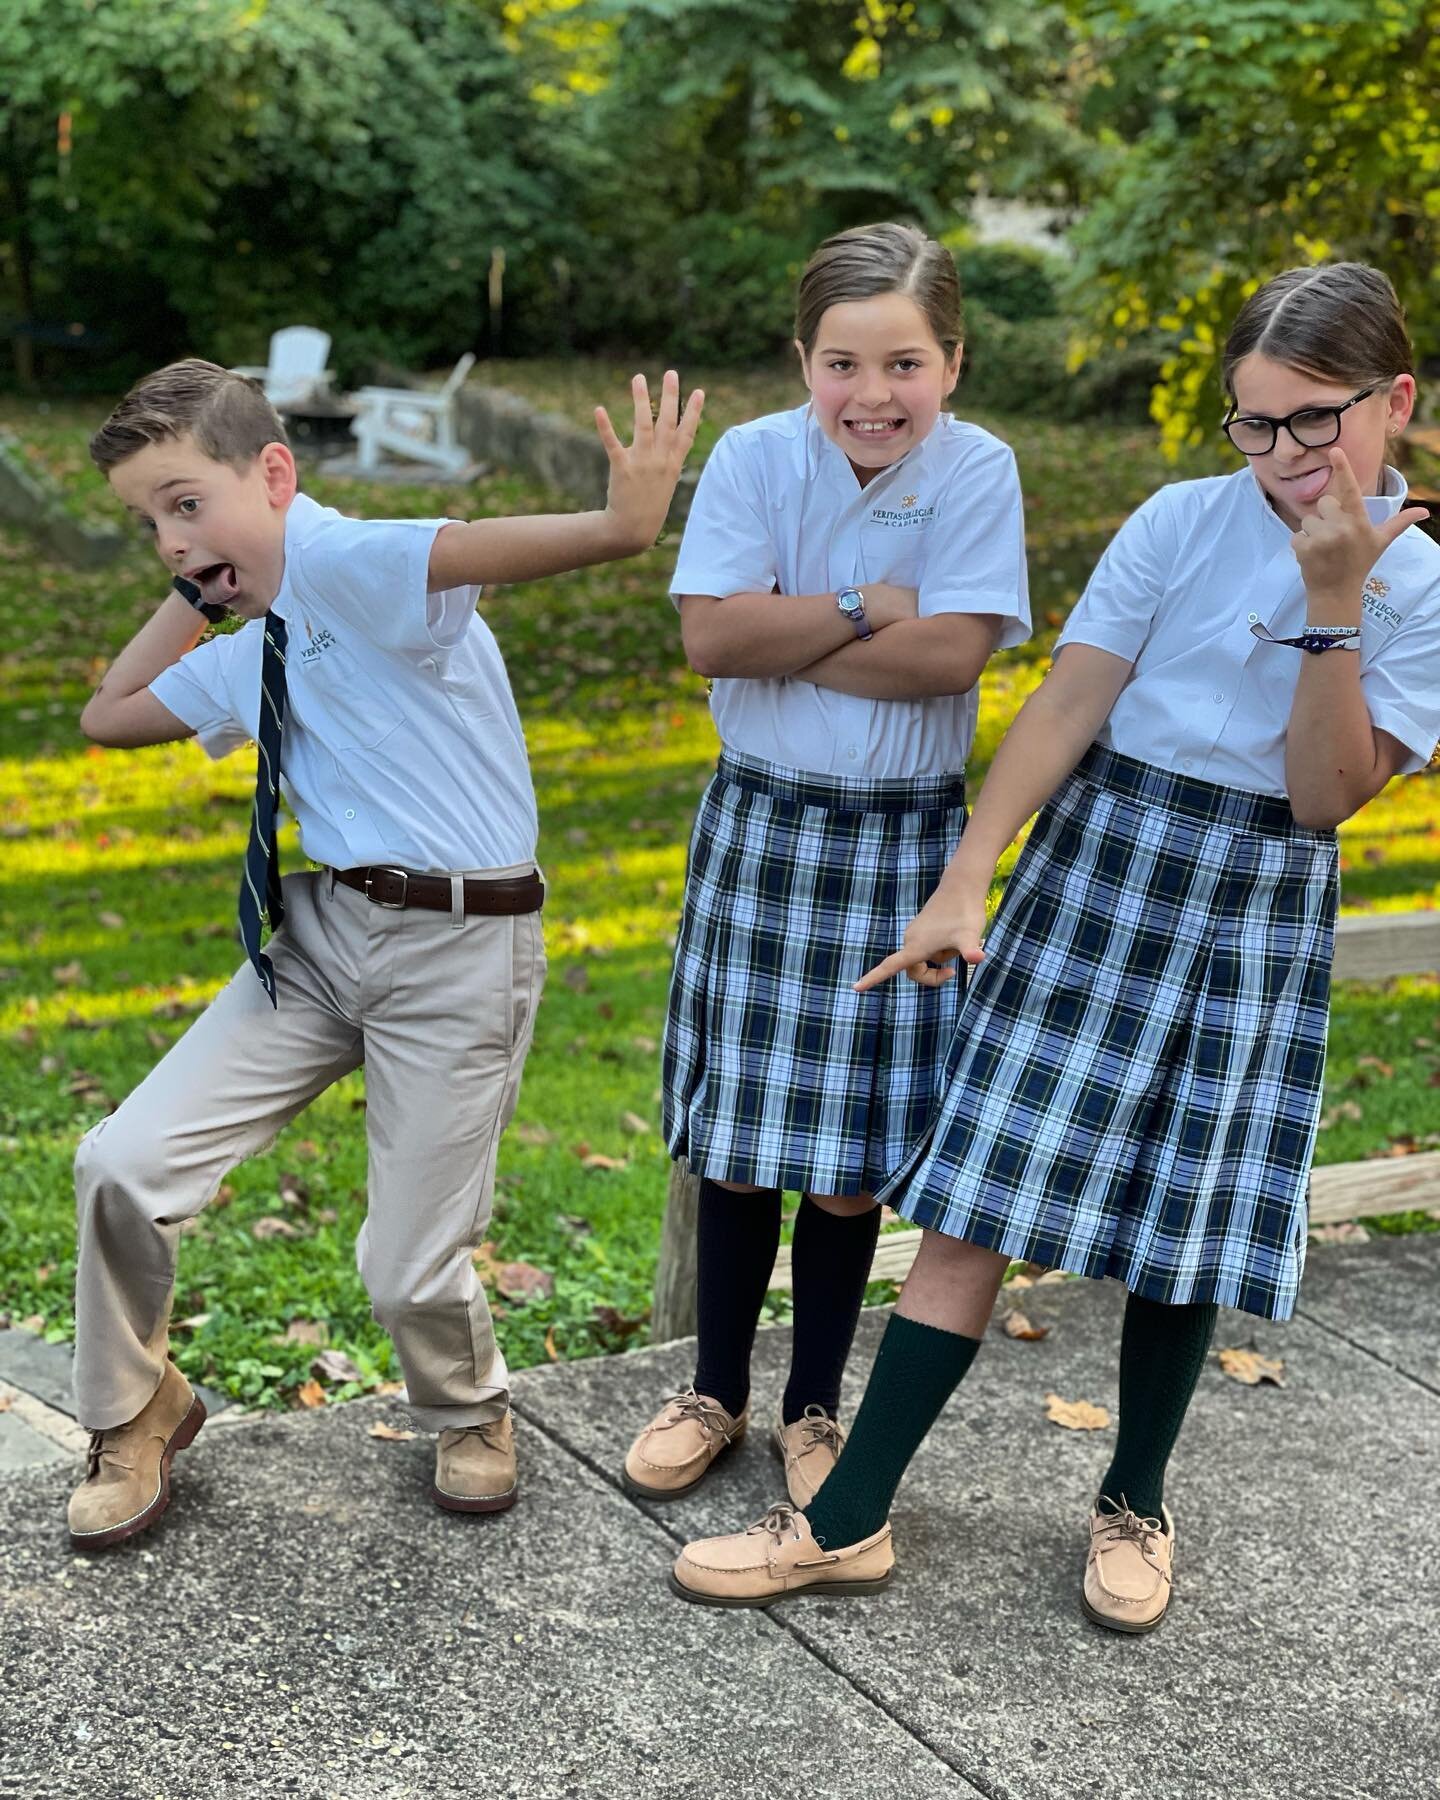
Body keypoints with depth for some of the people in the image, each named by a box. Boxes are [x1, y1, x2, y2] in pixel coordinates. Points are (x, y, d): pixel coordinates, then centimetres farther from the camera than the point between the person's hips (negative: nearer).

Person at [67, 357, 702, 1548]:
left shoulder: (342, 562, -14)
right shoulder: (248, 656, 12)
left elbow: (474, 548, -34)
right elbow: (108, 716, 27)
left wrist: (625, 520, -51)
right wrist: (193, 595, 18)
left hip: (460, 947, -7)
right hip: (323, 931, 7)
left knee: (412, 1269, 1)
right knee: (124, 1164, -1)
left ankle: (468, 1415, 37)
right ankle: (137, 1417, 24)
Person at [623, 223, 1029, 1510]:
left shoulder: (977, 471, -8)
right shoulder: (755, 459, -6)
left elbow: (953, 652, -19)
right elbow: (712, 634, -16)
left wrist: (785, 638, -16)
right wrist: (864, 609, -17)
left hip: (905, 839, -1)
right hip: (761, 825, 1)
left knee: (852, 1159, 8)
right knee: (738, 1139, 10)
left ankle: (816, 1404, 28)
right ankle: (718, 1390, 29)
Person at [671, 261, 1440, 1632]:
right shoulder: (1182, 524, -2)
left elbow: (1325, 795, -8)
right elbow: (1068, 703, -6)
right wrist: (962, 886, -11)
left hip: (1255, 916, 1)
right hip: (1097, 865, 0)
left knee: (1189, 1224, 8)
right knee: (981, 1196, -3)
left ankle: (1133, 1502, 32)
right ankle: (849, 1519, 4)